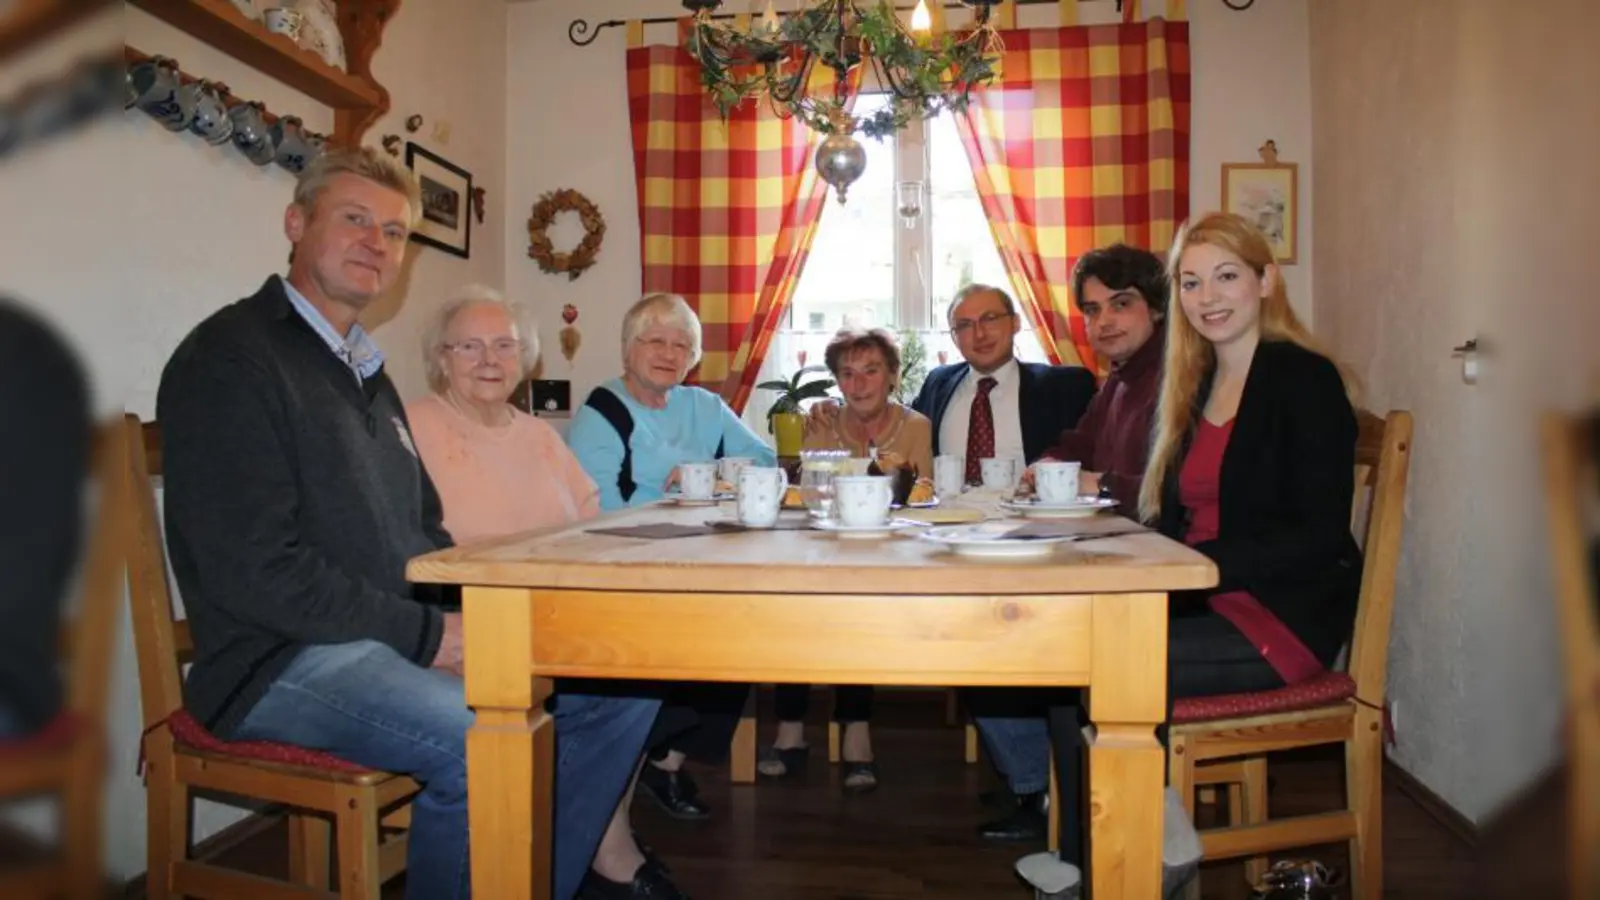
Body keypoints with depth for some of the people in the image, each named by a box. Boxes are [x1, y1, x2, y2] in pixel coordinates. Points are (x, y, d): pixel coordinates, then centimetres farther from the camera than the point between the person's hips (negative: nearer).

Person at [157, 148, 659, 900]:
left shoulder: (367, 373, 18)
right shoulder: (231, 357, -9)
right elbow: (253, 569, -19)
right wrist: (426, 634, -17)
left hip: (400, 635, 9)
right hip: (285, 658, -8)